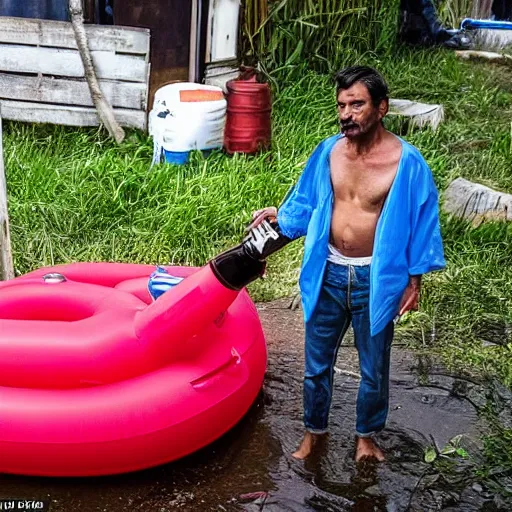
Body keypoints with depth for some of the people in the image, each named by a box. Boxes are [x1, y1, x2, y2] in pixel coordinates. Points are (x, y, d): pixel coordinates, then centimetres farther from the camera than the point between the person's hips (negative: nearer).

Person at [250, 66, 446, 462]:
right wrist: (279, 217, -8)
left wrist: (415, 280, -5)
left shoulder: (406, 162, -14)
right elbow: (305, 202, 9)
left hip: (377, 279, -3)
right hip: (329, 274, 3)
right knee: (317, 362, 16)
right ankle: (315, 429, 38)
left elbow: (422, 221, -6)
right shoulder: (328, 152, -4)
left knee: (374, 367, 16)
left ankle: (366, 434, 40)